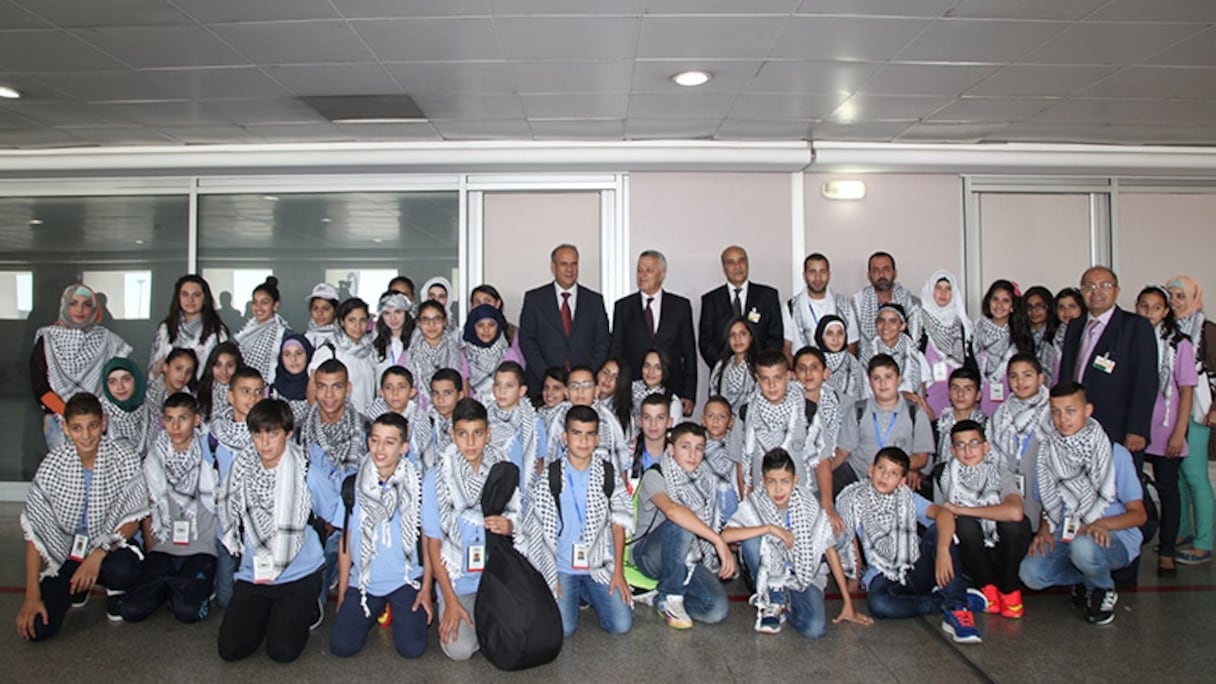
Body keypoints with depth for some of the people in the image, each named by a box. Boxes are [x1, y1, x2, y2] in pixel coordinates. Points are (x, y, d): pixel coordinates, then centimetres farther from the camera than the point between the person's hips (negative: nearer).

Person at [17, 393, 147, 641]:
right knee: (37, 628, -16)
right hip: (64, 554, 1)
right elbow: (34, 530, -9)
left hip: (110, 548, -1)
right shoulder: (53, 465, -11)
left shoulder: (124, 459, -14)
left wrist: (99, 553, -24)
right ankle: (78, 584, 17)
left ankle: (115, 592, 4)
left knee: (123, 570, -35)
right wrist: (32, 596, -12)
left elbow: (133, 519, -7)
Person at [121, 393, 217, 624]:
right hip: (163, 547, 3)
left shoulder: (209, 456, -3)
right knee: (132, 610, -15)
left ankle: (200, 585, 7)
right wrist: (151, 558, 6)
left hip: (200, 548, -3)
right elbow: (148, 512, 12)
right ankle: (167, 585, 12)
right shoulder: (154, 458, 5)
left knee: (188, 611, -24)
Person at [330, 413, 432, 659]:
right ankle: (373, 612, 21)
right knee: (341, 646, -11)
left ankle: (399, 611, 19)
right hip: (363, 581, 2)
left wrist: (426, 588, -3)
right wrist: (342, 593, 6)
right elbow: (345, 540, 5)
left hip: (407, 580, -2)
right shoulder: (352, 484, -3)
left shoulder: (417, 486, -6)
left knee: (412, 648, -15)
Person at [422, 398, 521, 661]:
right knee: (460, 649, -18)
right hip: (458, 580, -1)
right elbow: (433, 544, -4)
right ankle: (449, 614, 15)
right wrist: (451, 601, -9)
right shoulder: (435, 479, -8)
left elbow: (517, 522, 6)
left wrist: (509, 526, -19)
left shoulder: (504, 473, -3)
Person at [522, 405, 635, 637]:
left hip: (600, 566, 2)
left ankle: (587, 593, 19)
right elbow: (535, 530, -2)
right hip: (560, 567, -1)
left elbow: (619, 522, 3)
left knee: (621, 625, -10)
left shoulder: (608, 474, -2)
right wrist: (551, 575, -7)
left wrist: (619, 571, -2)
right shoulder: (548, 478, -7)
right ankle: (573, 595, 17)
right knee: (563, 629, -16)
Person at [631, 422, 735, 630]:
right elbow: (672, 510, -36)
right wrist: (718, 541, -40)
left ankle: (665, 598, 7)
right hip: (650, 555, -4)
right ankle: (669, 597, -17)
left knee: (717, 610, -20)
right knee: (680, 523, -35)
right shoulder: (655, 476, -15)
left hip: (688, 558, 4)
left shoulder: (705, 480, 4)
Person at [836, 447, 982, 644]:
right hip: (884, 577, -1)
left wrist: (943, 550, -36)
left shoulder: (908, 498, -1)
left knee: (939, 529, -25)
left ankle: (956, 610, -27)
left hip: (918, 570, 1)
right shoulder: (855, 500, -1)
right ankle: (946, 602, -16)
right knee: (878, 605, -36)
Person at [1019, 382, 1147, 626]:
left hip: (1114, 536, -4)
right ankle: (1089, 577, 8)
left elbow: (1138, 514, -7)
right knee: (1031, 573, -24)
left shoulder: (1115, 454, -8)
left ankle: (1104, 590, -3)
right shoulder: (1047, 454, 2)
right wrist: (1044, 531, -9)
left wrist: (1102, 524, -26)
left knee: (1083, 547, -39)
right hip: (1065, 536, 4)